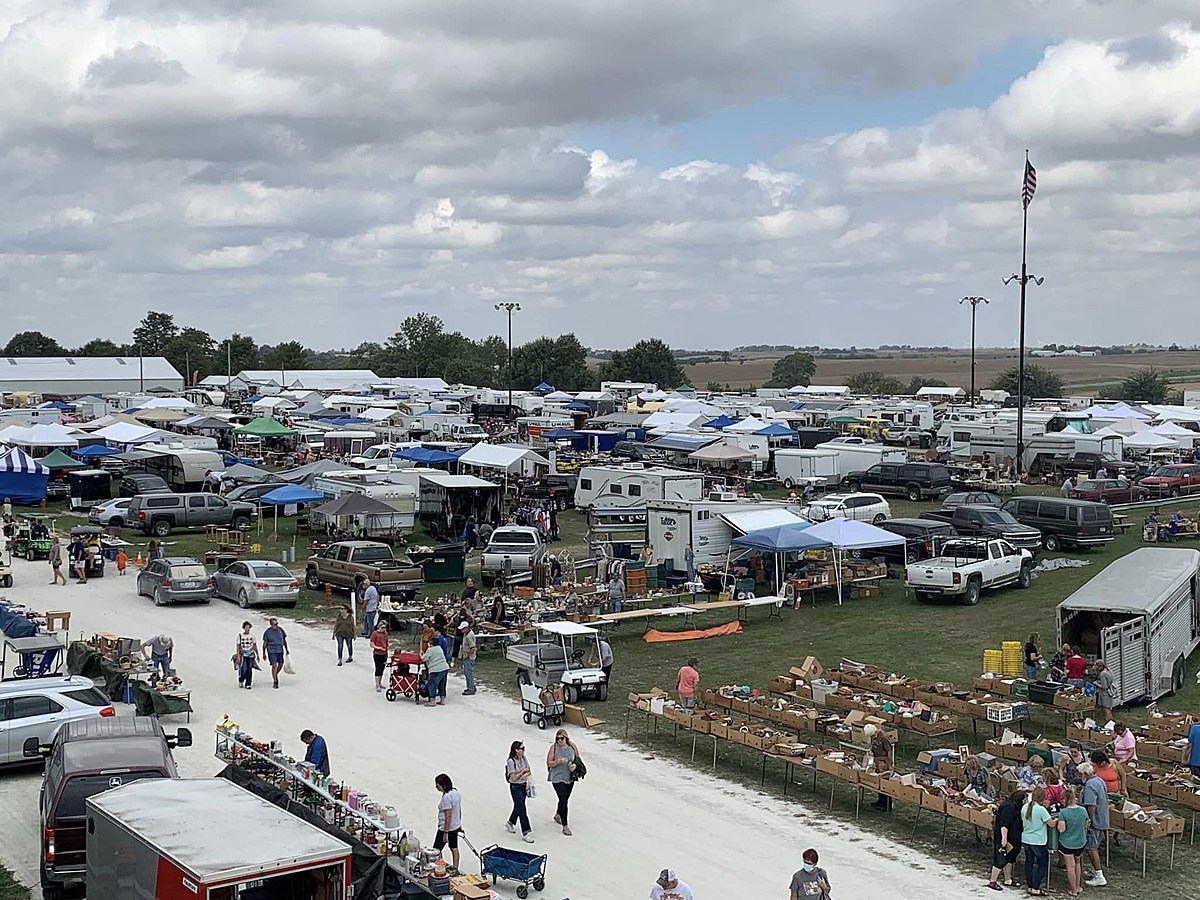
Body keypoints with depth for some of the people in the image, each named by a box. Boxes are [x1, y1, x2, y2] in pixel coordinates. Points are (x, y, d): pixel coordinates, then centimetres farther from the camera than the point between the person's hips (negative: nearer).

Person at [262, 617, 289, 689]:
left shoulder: (280, 630, 0)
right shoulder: (267, 632, -7)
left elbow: (284, 640, 12)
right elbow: (264, 643, -1)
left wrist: (286, 649, 15)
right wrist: (264, 653, 0)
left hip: (280, 651, 4)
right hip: (271, 651, -4)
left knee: (280, 664, 12)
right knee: (274, 665, -11)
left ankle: (275, 675, 41)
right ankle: (274, 681, 0)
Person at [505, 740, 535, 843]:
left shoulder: (524, 759, 3)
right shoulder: (511, 761, -19)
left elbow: (529, 772, 5)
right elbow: (513, 777, -21)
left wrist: (525, 774, -16)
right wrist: (523, 771, -17)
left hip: (523, 786, 7)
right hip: (515, 787, -7)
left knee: (518, 807, 22)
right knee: (522, 810, -8)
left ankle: (510, 823, 47)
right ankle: (526, 833, -6)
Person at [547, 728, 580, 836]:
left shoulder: (572, 746, -3)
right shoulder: (553, 748, -11)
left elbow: (577, 759, 9)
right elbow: (549, 763, -9)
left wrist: (575, 765, -12)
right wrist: (559, 761, -25)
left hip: (570, 778, 4)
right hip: (557, 778, -4)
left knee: (565, 799, 20)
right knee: (563, 800, -10)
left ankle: (558, 815, 48)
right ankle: (565, 826, -3)